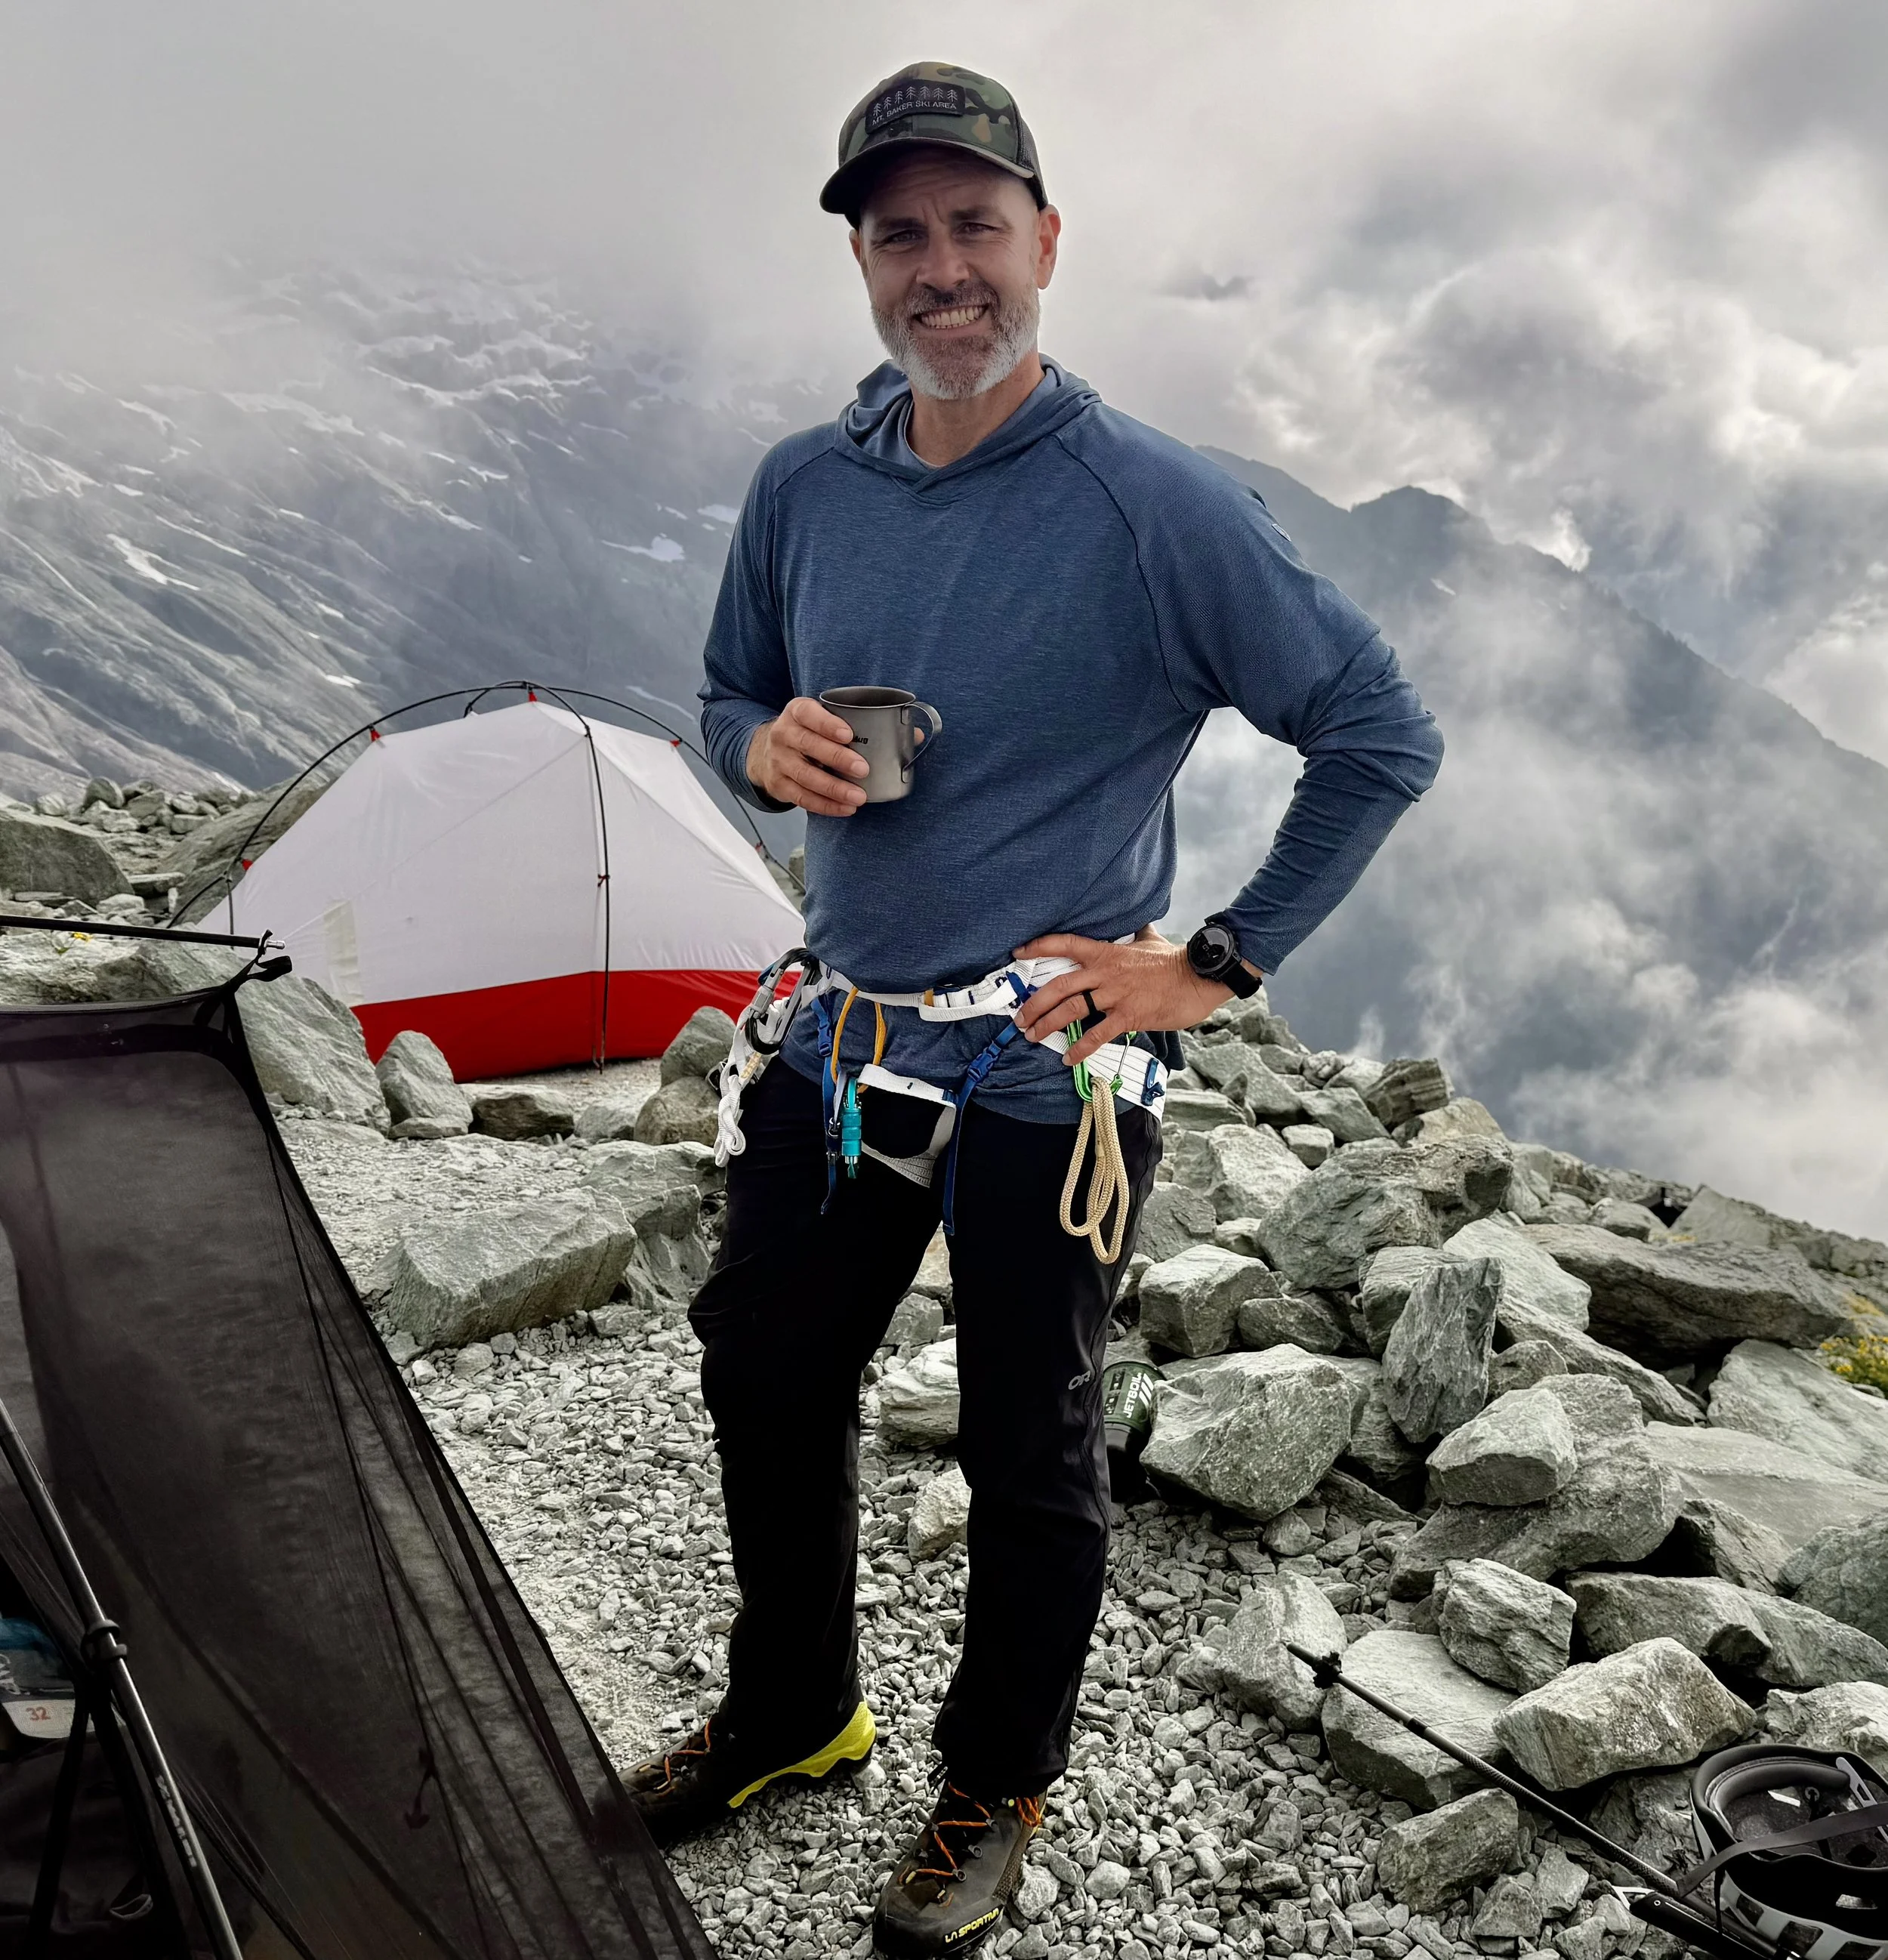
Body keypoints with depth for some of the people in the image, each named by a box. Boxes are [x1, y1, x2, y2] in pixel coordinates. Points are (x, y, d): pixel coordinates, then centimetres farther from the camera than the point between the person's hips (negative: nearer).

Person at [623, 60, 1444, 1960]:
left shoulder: (1155, 507, -15)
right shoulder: (801, 488, 2)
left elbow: (1379, 737, -11)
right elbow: (730, 690, 16)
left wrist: (1217, 963, -13)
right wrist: (767, 747, -8)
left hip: (1043, 1081, -5)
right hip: (837, 1052, 6)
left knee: (1029, 1461, 11)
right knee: (767, 1384, 18)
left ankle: (995, 1792, 37)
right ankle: (791, 1715, 45)